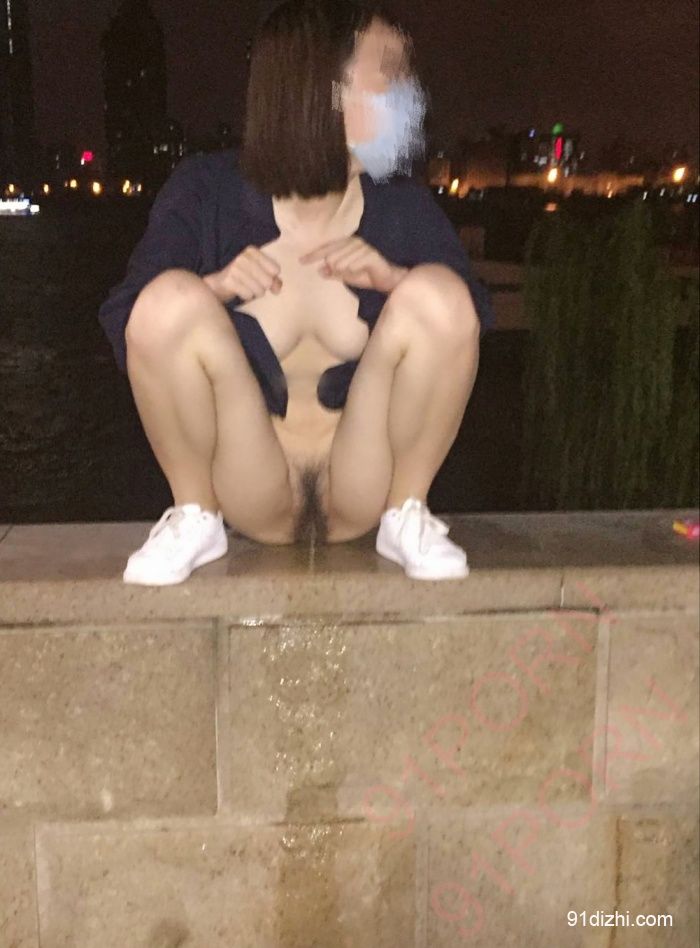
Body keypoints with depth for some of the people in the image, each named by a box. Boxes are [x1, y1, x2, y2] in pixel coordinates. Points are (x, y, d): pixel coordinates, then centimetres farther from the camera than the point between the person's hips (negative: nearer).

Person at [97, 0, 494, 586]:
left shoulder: (406, 209, -3)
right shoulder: (205, 192, -7)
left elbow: (469, 318, 1)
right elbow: (126, 327, -6)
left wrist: (394, 278, -19)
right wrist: (211, 290, -26)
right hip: (250, 492, -1)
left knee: (438, 293, -21)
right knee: (170, 298, -25)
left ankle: (407, 515, -4)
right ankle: (195, 517, -3)